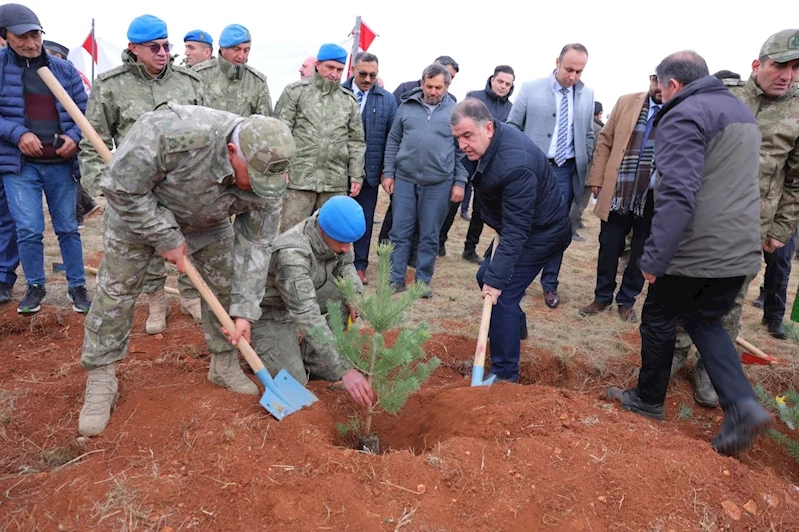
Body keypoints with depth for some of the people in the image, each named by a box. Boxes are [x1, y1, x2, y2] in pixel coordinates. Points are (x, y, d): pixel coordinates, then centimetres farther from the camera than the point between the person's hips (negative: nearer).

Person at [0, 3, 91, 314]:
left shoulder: (64, 69, 5)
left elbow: (84, 109, 10)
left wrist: (74, 136, -8)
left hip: (60, 164, 2)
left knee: (68, 228, 8)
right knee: (28, 230, -3)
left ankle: (77, 286, 21)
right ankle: (35, 286, 19)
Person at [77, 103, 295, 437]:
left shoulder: (265, 174, -28)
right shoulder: (175, 133, -44)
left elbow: (254, 243, -19)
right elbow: (121, 186, -31)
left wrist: (244, 310, -21)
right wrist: (166, 238, -25)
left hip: (207, 220, 4)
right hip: (137, 209, -3)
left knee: (226, 285, 3)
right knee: (116, 290, -1)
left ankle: (225, 366, 20)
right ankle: (100, 384, 12)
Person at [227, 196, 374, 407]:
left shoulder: (336, 230, -18)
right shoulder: (292, 255, -39)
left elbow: (345, 264, 1)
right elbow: (308, 319, -43)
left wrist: (356, 293, -21)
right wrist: (345, 369, -47)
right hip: (270, 310, -7)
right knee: (293, 382, -18)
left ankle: (310, 359, 1)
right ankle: (255, 349, 12)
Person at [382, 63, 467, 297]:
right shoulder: (407, 106, 5)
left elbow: (462, 150, 5)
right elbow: (393, 141, 9)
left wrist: (459, 183, 0)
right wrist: (388, 173, 3)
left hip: (438, 184, -1)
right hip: (404, 179, 1)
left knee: (430, 236, 7)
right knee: (399, 232, 5)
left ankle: (423, 281, 20)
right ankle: (395, 279, 16)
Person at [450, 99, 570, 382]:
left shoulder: (515, 165, -36)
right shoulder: (484, 142, -7)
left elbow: (515, 231, -34)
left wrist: (496, 279, -34)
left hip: (541, 232, -9)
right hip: (515, 221, 10)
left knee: (502, 295, -14)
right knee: (485, 276, 18)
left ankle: (505, 374, -2)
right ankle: (516, 325, 43)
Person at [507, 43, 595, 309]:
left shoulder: (587, 94, 6)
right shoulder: (531, 89, -3)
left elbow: (588, 135, 13)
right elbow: (512, 127, 1)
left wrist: (584, 167, 8)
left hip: (566, 170, 3)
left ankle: (549, 285, 21)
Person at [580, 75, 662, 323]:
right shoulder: (626, 102, 5)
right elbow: (605, 141, 7)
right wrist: (596, 177, 2)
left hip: (656, 197, -1)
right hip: (618, 192, 1)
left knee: (641, 252, 11)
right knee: (609, 248, 9)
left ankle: (627, 301, 27)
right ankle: (602, 297, 26)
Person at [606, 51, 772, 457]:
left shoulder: (683, 116, -14)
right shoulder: (741, 111, 16)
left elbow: (677, 194, -25)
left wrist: (654, 257, -23)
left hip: (695, 252, -8)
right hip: (741, 251, 8)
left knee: (659, 320, 12)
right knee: (705, 320, 21)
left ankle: (648, 400, 28)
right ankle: (742, 405, 7)